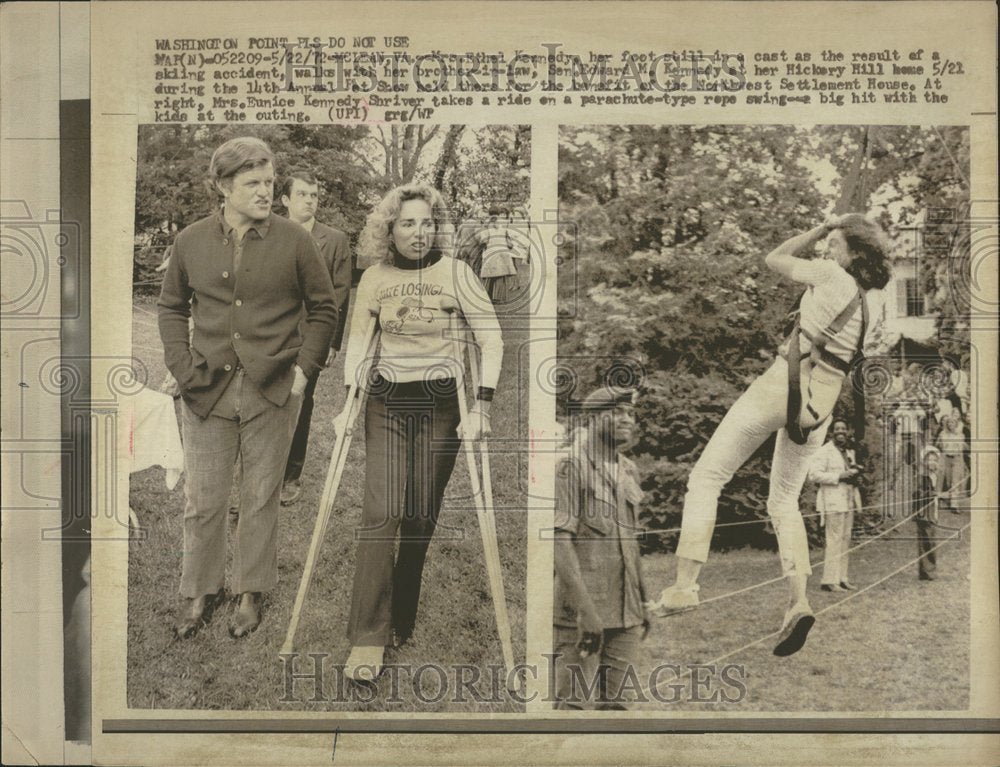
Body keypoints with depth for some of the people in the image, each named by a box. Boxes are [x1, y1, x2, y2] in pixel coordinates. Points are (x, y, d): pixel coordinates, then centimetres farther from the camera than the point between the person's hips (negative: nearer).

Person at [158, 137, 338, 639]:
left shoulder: (293, 241, -2)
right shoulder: (190, 242, 3)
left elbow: (323, 308, 5)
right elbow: (171, 307, 14)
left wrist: (304, 367, -4)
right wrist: (182, 365, 1)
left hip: (273, 390, -1)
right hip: (208, 390, 1)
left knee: (260, 498, 9)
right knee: (201, 500, 6)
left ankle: (251, 594, 27)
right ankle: (200, 592, 26)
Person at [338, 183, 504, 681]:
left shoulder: (455, 272, -6)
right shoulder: (374, 278, 2)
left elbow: (491, 340, -8)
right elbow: (358, 340, 11)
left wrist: (481, 405, -15)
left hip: (440, 402, -1)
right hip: (387, 402, 1)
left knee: (422, 517, 3)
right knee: (380, 513, -10)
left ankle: (401, 622, 21)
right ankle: (368, 639, -7)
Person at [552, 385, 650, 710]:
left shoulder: (629, 470, 13)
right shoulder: (569, 466, -10)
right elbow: (559, 539, -18)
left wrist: (643, 602, 20)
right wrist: (585, 609, -23)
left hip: (626, 612, 7)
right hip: (581, 611, -7)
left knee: (617, 701, 12)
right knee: (574, 702, -2)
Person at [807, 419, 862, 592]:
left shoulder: (850, 452, 19)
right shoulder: (824, 451, -7)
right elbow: (814, 474, -16)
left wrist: (855, 472, 8)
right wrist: (839, 476, -20)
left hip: (848, 501, 8)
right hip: (833, 501, -8)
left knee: (845, 540, 10)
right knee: (834, 540, -11)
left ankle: (841, 578, 16)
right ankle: (829, 580, -9)